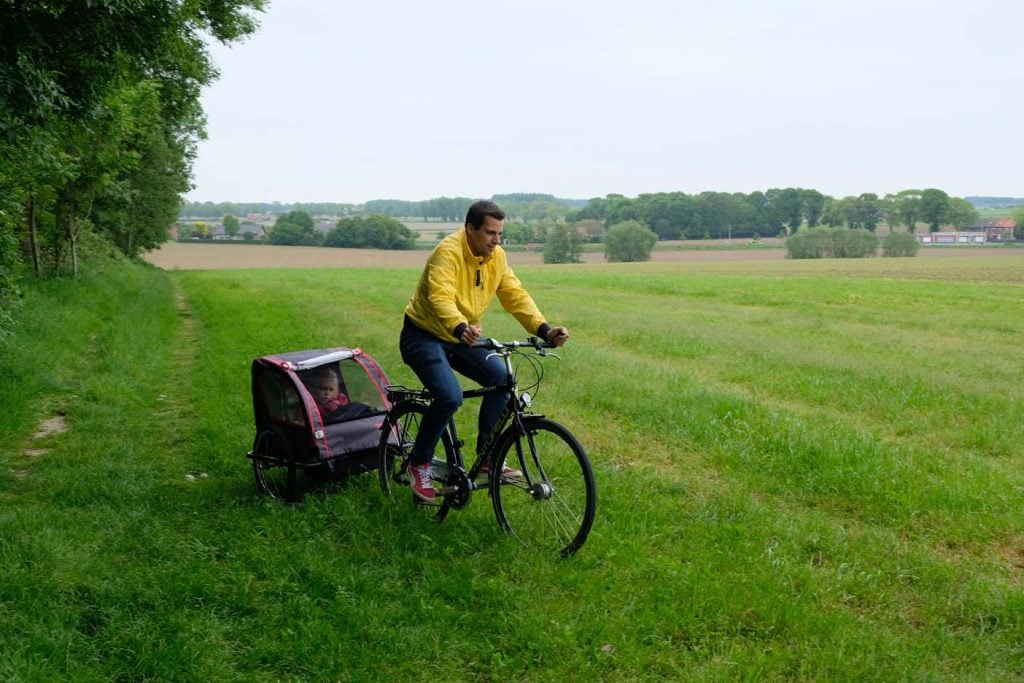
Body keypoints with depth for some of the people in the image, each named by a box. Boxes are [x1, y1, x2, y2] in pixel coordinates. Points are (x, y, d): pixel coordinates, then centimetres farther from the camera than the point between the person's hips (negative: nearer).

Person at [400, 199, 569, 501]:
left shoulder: (496, 256, -3)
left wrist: (544, 330, -21)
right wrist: (461, 328, -59)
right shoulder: (448, 252, -25)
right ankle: (419, 464, -2)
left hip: (461, 338, 7)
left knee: (501, 376, -11)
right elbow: (440, 298, -40)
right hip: (423, 336, -7)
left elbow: (515, 295, -6)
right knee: (451, 396, -26)